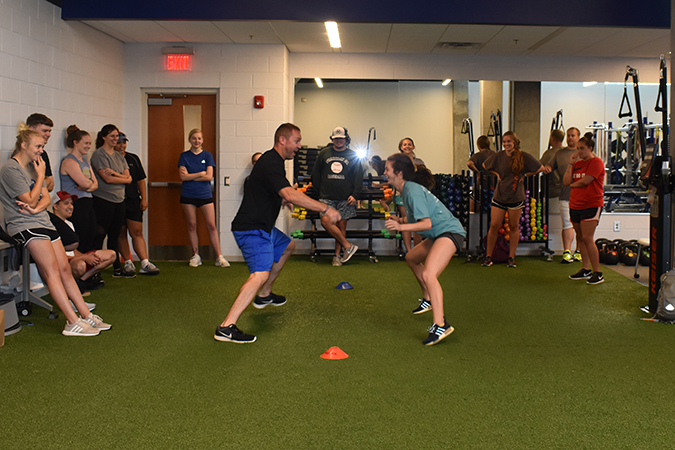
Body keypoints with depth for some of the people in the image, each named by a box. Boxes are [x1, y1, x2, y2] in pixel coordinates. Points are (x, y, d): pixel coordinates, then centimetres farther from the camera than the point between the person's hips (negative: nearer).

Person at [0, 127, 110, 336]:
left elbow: (46, 197, 10)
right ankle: (73, 323, -18)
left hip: (43, 222, 9)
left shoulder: (32, 166, 17)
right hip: (24, 226, -9)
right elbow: (31, 200, -14)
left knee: (65, 269, 4)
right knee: (52, 271, -15)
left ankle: (86, 315, 6)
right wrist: (41, 175, -6)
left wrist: (36, 209, -11)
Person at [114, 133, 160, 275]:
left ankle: (145, 264, -6)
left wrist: (144, 199, 8)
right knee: (121, 234, 5)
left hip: (133, 201, 2)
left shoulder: (133, 159, 13)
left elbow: (141, 180, 14)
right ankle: (128, 263, 15)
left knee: (137, 233, -3)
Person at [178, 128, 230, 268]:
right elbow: (183, 176, -5)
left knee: (212, 225, -4)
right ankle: (196, 256, 15)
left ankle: (219, 257, 0)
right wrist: (200, 174, -8)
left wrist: (190, 176, -7)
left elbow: (209, 177, -6)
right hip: (188, 195, 1)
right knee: (192, 225, 5)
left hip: (205, 195, 0)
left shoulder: (207, 155, 5)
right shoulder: (184, 156, 6)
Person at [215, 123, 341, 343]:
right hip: (252, 228, -11)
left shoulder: (273, 161, 15)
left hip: (263, 226, 11)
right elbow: (290, 194, -34)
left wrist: (282, 200, 16)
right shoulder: (271, 163, -19)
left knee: (287, 246, 31)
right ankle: (226, 327, -31)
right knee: (261, 274, -25)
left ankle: (264, 295, 38)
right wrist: (325, 209, -32)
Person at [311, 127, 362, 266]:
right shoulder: (324, 153, 10)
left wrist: (354, 195, -3)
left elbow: (359, 177, 7)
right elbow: (316, 174, 14)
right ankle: (348, 246, -8)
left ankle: (337, 255, 10)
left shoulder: (353, 155, 7)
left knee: (341, 225, 1)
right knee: (326, 221, -17)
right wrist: (318, 192, 6)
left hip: (345, 198, -1)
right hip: (327, 197, 1)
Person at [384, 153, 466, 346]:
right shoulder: (406, 189, 12)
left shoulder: (412, 191, -18)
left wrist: (401, 227, -30)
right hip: (438, 234, 12)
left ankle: (440, 325, -36)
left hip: (449, 232, -12)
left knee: (428, 274, -30)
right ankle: (428, 300, 43)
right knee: (411, 258, 30)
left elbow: (426, 223, -23)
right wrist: (399, 220, 7)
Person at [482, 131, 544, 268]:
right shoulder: (499, 156, 1)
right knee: (494, 225, -3)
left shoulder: (524, 156, -5)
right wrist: (497, 174, 7)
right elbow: (485, 165, 18)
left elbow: (541, 168, 4)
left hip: (516, 197, -1)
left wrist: (525, 175, -1)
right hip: (499, 195, 1)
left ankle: (512, 257, 16)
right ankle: (488, 256, 7)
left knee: (514, 226, 6)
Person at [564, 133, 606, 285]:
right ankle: (585, 270, 19)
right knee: (580, 238, 10)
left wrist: (573, 184, 3)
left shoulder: (596, 162, -8)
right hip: (575, 204, 8)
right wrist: (570, 164, -1)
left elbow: (585, 181, -16)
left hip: (591, 205, -8)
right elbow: (566, 182, 6)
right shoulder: (577, 163, 15)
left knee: (587, 238, -13)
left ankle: (597, 273, -8)